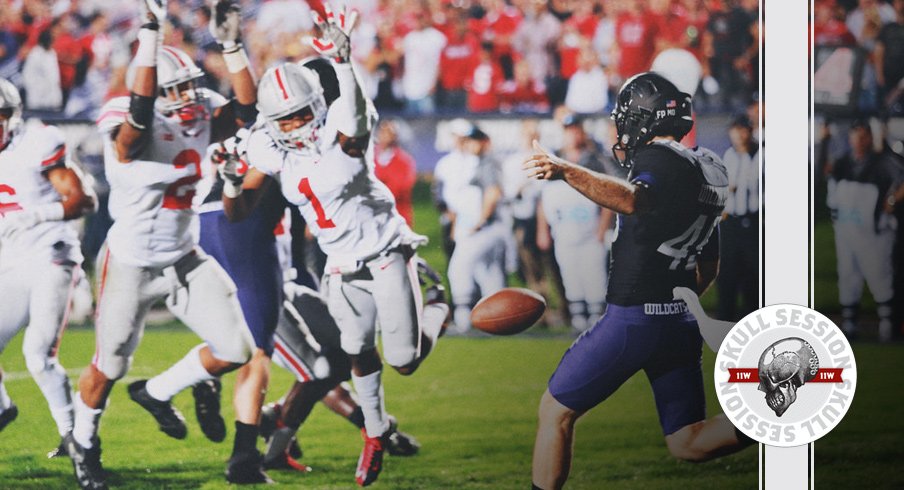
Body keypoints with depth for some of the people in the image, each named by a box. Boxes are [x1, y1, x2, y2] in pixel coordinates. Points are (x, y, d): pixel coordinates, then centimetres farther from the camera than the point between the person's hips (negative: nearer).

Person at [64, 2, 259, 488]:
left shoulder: (199, 116, -5)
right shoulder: (131, 131, -26)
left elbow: (245, 106, -15)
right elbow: (141, 107, -47)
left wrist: (231, 42, -22)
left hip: (183, 260, 6)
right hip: (130, 265, -6)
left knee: (235, 351, 1)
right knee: (109, 367, 11)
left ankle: (156, 393, 28)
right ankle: (83, 443, 41)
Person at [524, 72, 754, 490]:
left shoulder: (661, 158, -9)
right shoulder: (706, 170, 19)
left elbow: (633, 201, -33)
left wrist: (566, 171, -43)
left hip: (635, 319, -8)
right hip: (682, 322, 8)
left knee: (555, 411, 7)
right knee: (687, 443, 7)